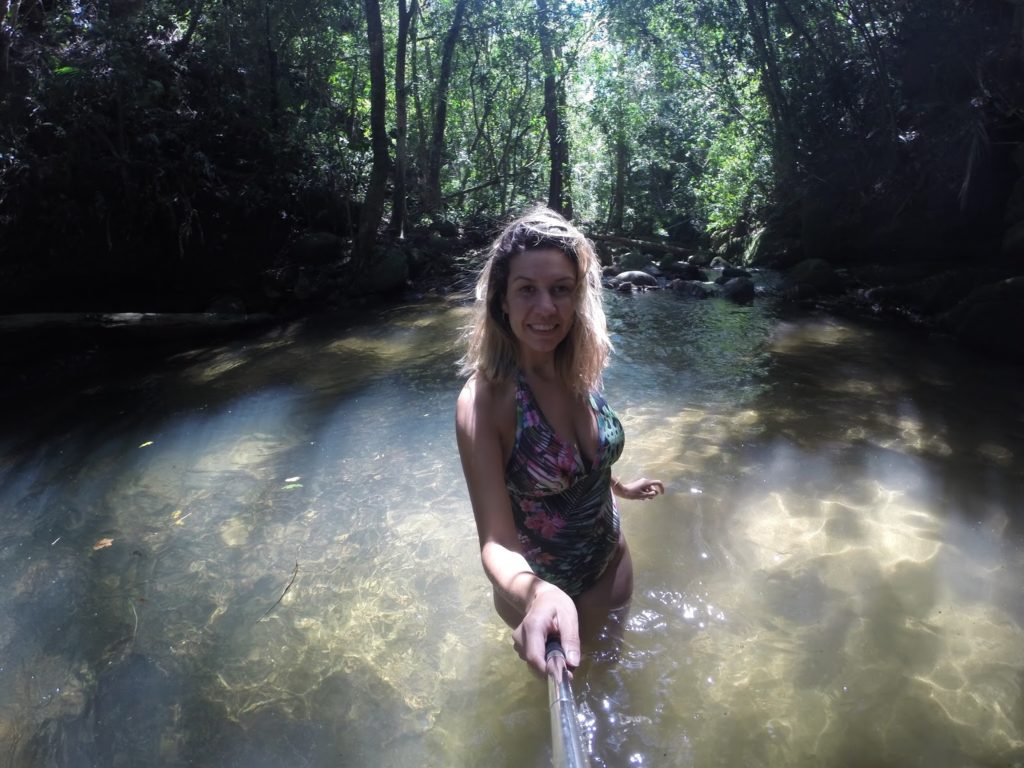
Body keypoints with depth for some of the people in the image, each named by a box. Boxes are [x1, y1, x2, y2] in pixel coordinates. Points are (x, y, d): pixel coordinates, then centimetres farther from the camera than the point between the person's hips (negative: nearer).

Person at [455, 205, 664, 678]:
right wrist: (539, 597, -54)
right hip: (538, 586, -4)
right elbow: (496, 543, -33)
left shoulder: (581, 370, -14)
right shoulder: (483, 400, -31)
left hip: (610, 561, 5)